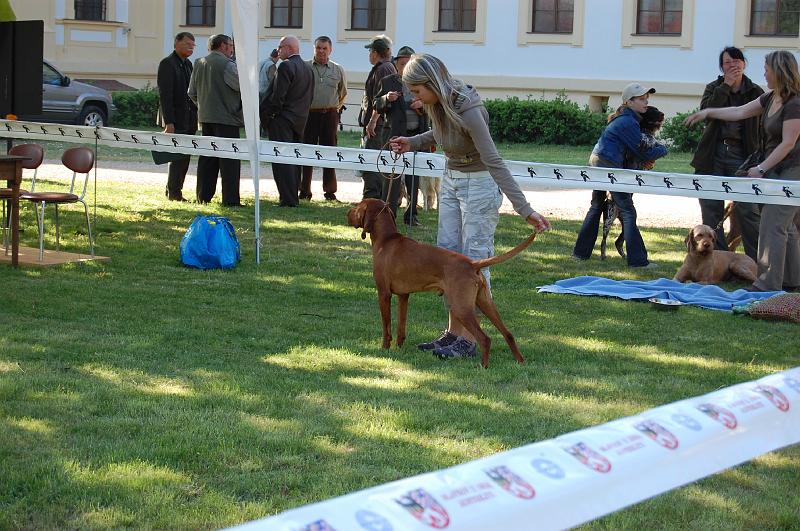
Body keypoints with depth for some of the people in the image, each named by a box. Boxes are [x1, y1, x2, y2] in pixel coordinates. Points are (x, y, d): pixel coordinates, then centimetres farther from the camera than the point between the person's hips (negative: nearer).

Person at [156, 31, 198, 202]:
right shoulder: (167, 63, -10)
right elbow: (165, 95, -16)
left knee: (184, 156, 9)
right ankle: (174, 192, 3)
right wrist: (169, 122, -21)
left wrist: (195, 116, 12)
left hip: (188, 119, 8)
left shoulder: (188, 64, 16)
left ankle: (174, 191, 17)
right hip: (176, 119, -8)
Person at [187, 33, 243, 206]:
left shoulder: (199, 64, 10)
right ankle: (230, 199, -7)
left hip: (205, 117, 7)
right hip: (226, 118, -7)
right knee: (229, 160, -5)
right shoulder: (226, 64, -12)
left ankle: (203, 196, 13)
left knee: (207, 158, 12)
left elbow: (192, 93, 15)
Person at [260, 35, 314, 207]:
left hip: (282, 119, -9)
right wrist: (302, 112, 18)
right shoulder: (308, 68, 13)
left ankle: (288, 199, -11)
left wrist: (265, 114, -10)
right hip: (300, 119, 9)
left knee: (282, 160, -8)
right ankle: (294, 197, 16)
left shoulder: (286, 66, -14)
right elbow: (309, 97, 15)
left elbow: (278, 96, -18)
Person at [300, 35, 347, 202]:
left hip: (330, 115, 1)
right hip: (309, 114, -1)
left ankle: (330, 191, 10)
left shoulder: (338, 70, 8)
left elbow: (343, 93, 20)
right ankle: (304, 190, 4)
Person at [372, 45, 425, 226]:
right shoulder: (387, 82, 5)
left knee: (414, 176, 8)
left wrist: (422, 104, -9)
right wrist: (386, 99, -16)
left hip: (417, 135, 3)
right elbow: (376, 106, 4)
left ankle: (411, 214, 16)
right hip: (396, 134, -3)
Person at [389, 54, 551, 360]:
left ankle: (468, 340, 0)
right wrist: (413, 143, 5)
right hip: (451, 181, 9)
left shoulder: (468, 110, -30)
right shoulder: (438, 104, -5)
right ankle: (453, 332, 17)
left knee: (473, 260, -5)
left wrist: (524, 209, -33)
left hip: (479, 185, -9)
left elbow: (494, 162, -32)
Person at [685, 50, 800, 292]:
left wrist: (761, 168, -17)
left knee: (772, 225, -11)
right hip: (776, 171, 10)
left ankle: (768, 283, -10)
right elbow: (739, 112, 17)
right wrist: (708, 112, 13)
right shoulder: (771, 98, 10)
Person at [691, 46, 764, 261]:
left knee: (748, 210, -8)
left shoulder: (756, 93, 4)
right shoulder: (714, 88, 9)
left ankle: (757, 262, -4)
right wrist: (726, 86, -13)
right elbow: (706, 109, -12)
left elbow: (763, 130, 2)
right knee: (711, 209, 4)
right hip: (713, 155, 3)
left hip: (741, 155, -2)